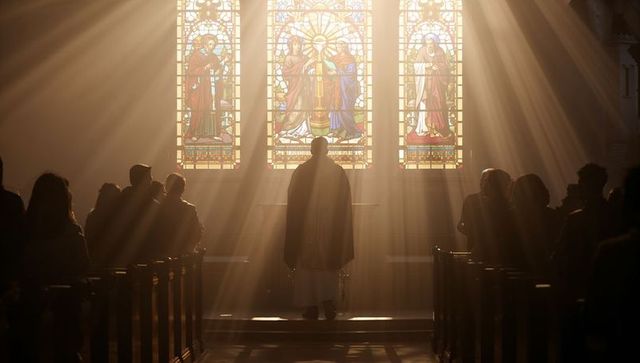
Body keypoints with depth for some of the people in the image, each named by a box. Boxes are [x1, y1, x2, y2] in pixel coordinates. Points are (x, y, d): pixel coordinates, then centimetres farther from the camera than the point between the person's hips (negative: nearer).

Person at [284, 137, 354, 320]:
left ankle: (311, 307, 6)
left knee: (307, 266, 7)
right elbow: (345, 204, 2)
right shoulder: (338, 172, -1)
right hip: (331, 227, 1)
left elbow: (292, 203, -1)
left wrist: (294, 228, 8)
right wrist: (341, 229, 10)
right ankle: (328, 301, -8)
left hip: (306, 227, -1)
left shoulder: (300, 172, -5)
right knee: (329, 266, 10)